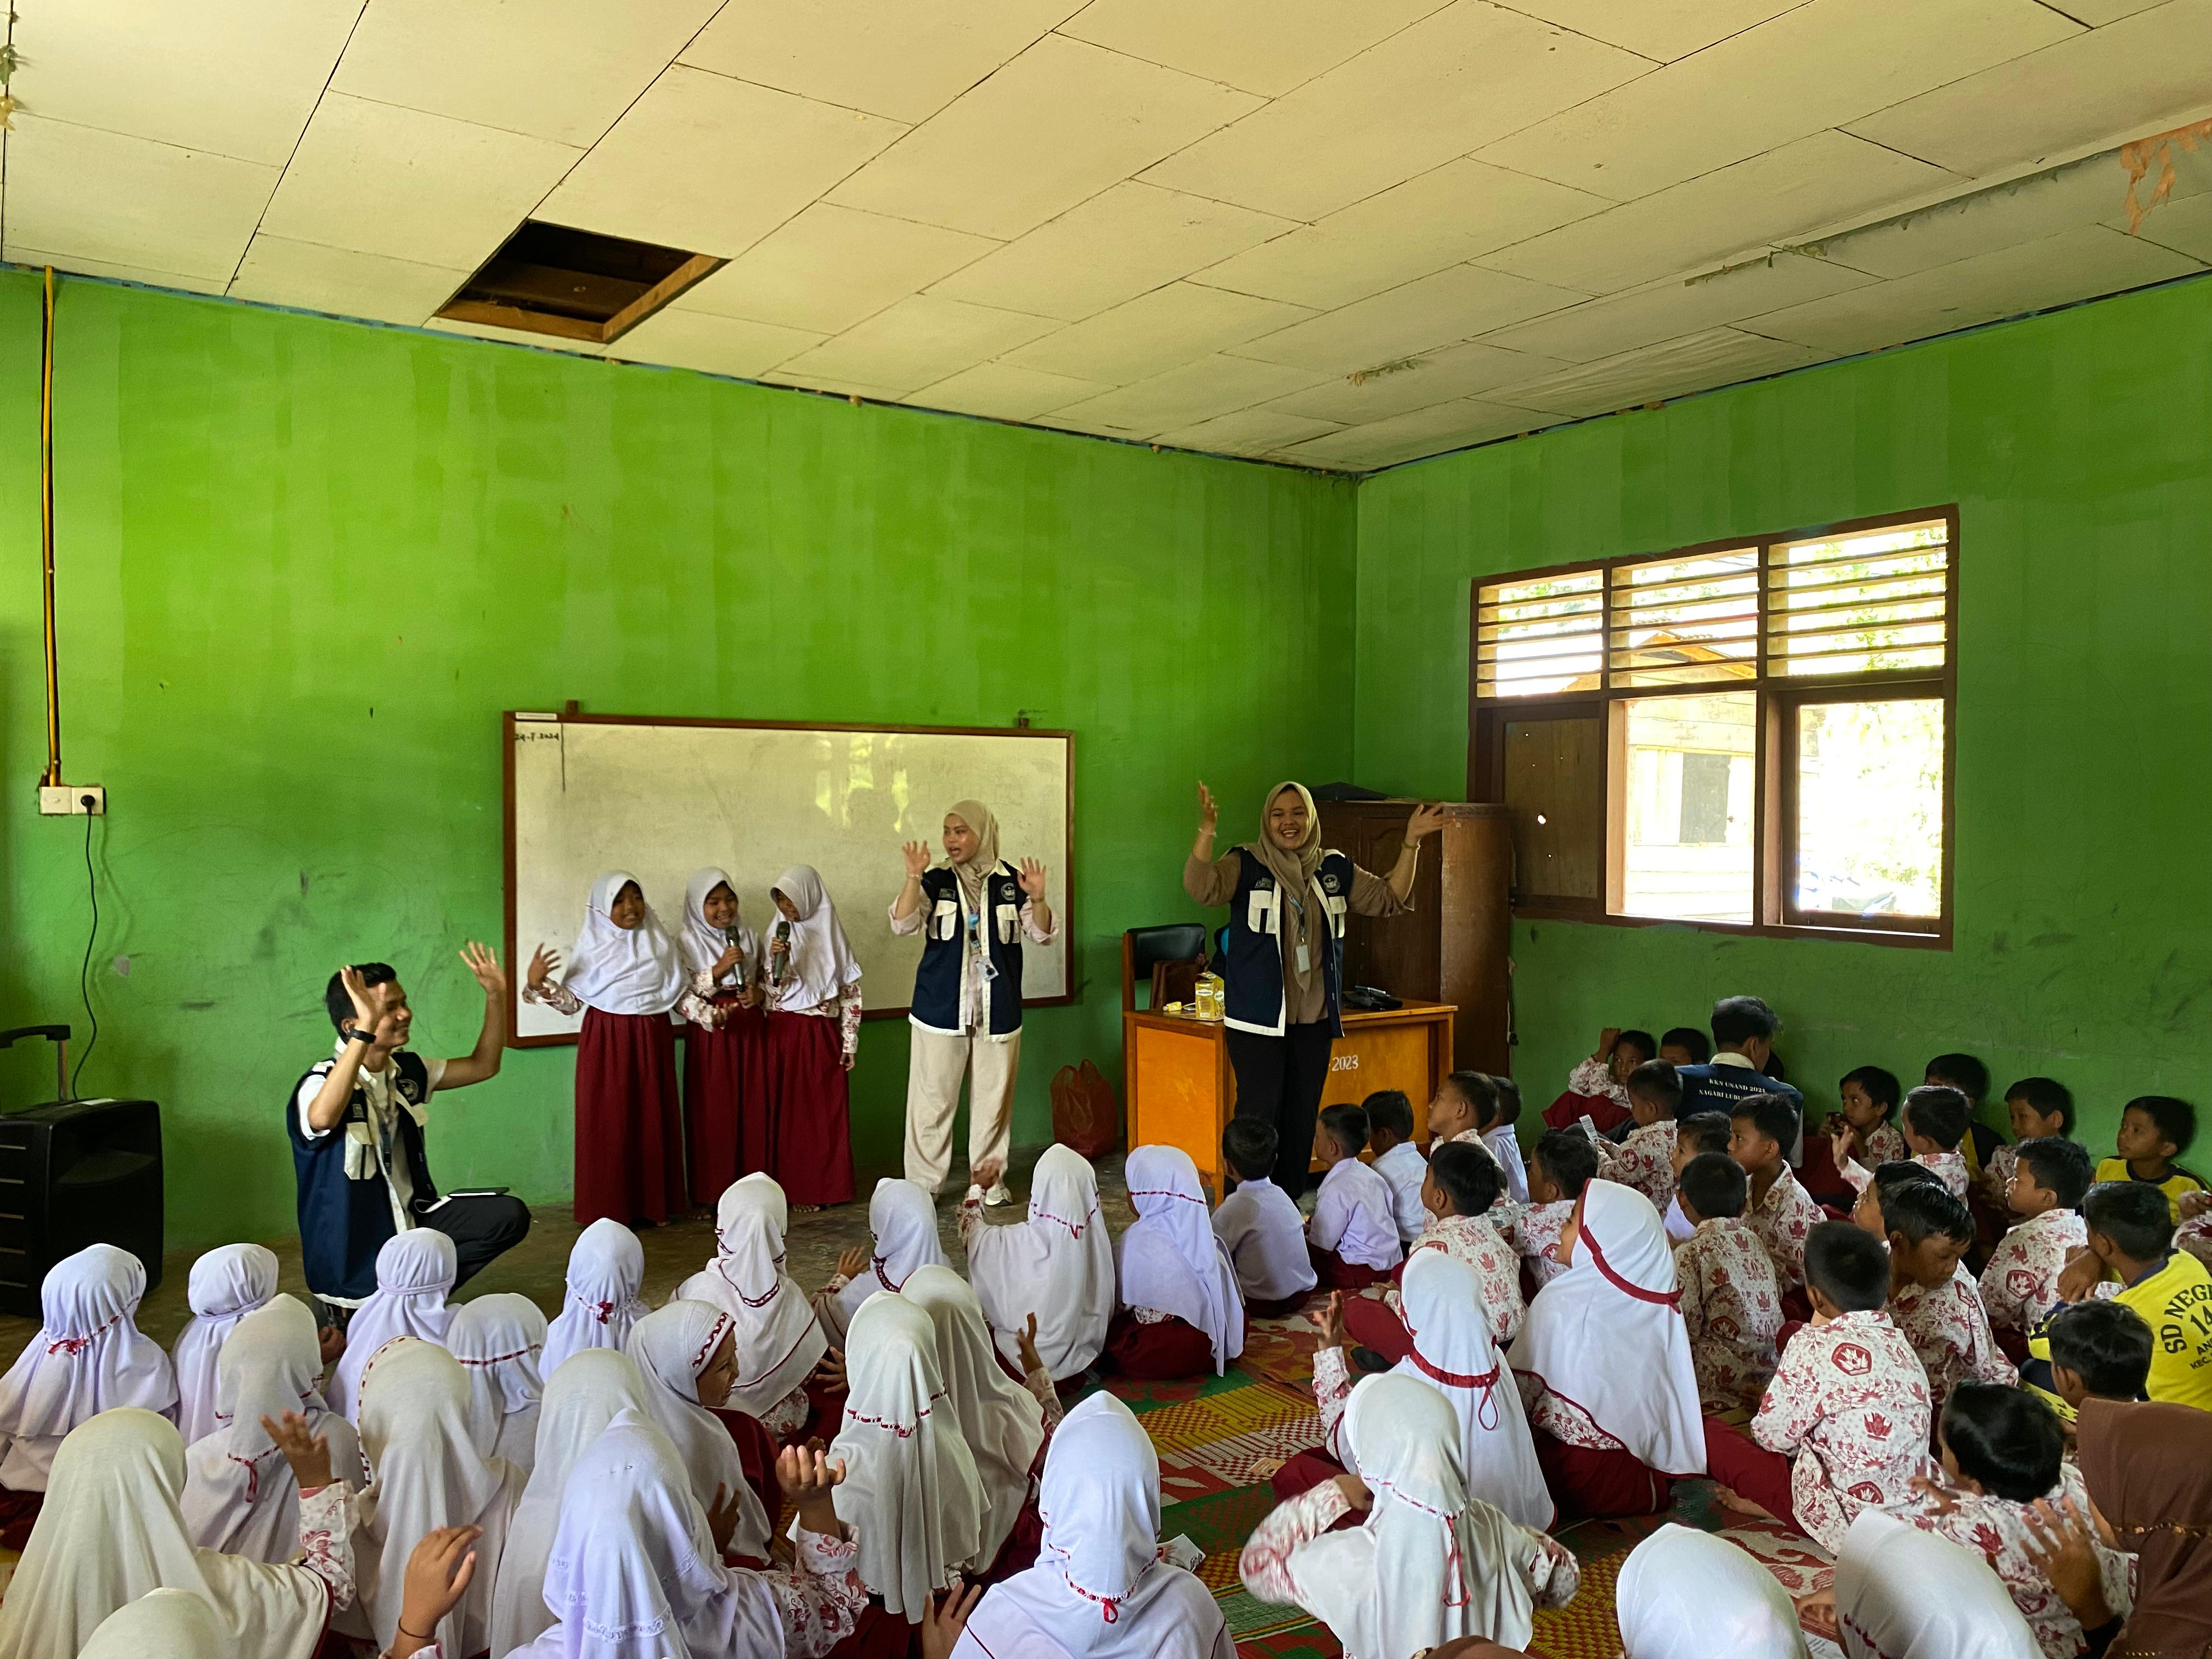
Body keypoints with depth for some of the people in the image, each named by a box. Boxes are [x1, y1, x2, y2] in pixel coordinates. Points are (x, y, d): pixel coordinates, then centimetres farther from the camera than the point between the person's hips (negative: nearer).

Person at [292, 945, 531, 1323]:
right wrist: (367, 1029, -49)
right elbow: (322, 1118, -44)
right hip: (357, 1250, -7)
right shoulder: (322, 1082, -20)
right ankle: (344, 1312, 11)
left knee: (509, 1216, -11)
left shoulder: (408, 1070, 2)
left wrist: (496, 995, -1)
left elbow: (483, 1066, 12)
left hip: (413, 1218, 7)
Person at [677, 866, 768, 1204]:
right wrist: (718, 970, -18)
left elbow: (764, 981, 19)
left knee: (753, 1108, 3)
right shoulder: (686, 942, 0)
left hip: (750, 1030, 3)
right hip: (710, 1033, -3)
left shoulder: (749, 937, 9)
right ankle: (712, 1194, 7)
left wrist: (758, 992, -3)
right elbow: (681, 996, -8)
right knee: (713, 1111, -3)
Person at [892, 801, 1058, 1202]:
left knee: (993, 1100, 9)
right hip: (941, 1011, -1)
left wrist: (1037, 899, -19)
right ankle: (922, 1186, 11)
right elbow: (903, 923, -13)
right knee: (932, 1100, 2)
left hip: (997, 1013, 1)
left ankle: (989, 1181, 23)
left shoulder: (1010, 882, 1)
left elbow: (1043, 934, 0)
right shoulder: (936, 882, -1)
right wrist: (913, 878, -28)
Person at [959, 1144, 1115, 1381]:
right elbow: (1108, 1309, -1)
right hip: (1085, 1356, 4)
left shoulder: (1018, 1244, -25)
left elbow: (972, 1233, -3)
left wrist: (976, 1188, 13)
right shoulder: (1100, 1240, -18)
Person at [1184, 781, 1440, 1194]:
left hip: (1314, 1019, 5)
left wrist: (1411, 845, 2)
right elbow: (1201, 887, -22)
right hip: (1258, 1018, -5)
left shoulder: (1334, 869, 9)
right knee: (1259, 1115, -5)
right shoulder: (1246, 864, -4)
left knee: (1302, 1116, 12)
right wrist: (1207, 831, -37)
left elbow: (1389, 898, 13)